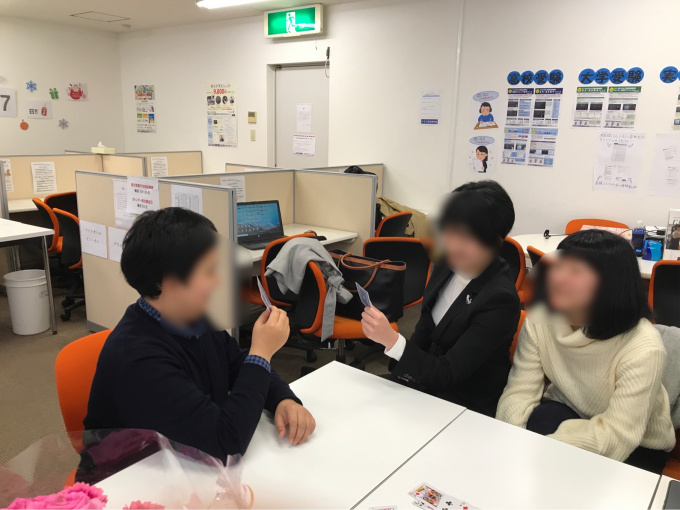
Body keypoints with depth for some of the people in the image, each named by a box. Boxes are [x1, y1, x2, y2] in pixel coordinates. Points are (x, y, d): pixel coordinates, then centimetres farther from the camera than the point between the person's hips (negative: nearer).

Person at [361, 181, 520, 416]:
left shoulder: (499, 299, -26)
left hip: (468, 408, -6)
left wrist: (392, 340, -37)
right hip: (428, 380, 6)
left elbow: (448, 375, -26)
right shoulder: (448, 265, -5)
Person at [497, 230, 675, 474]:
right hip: (569, 412, 3)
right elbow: (520, 392, -18)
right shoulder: (539, 319, -17)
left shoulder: (642, 348, -31)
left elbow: (616, 436, -32)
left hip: (637, 445, -2)